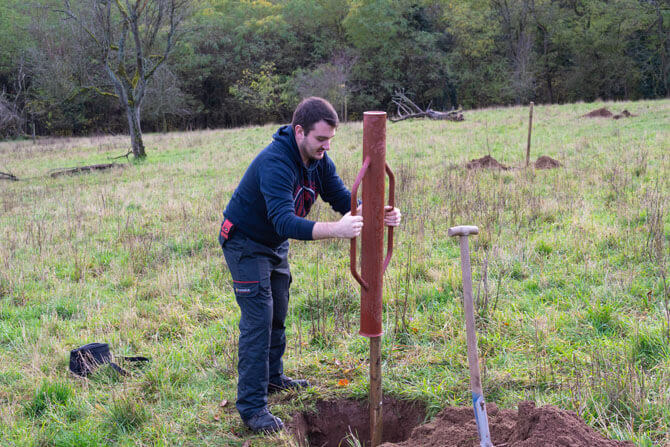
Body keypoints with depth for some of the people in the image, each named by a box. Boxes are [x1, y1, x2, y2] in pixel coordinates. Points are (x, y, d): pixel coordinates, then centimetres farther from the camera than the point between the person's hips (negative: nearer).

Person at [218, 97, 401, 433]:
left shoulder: (319, 160, -8)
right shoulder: (275, 163, -35)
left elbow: (343, 199, -10)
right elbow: (285, 221, -45)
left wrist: (378, 214, -29)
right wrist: (334, 230, -57)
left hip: (275, 243, 8)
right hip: (245, 244, -8)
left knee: (278, 314, 18)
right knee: (258, 319, -11)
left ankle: (273, 378, 37)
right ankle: (251, 406, -5)